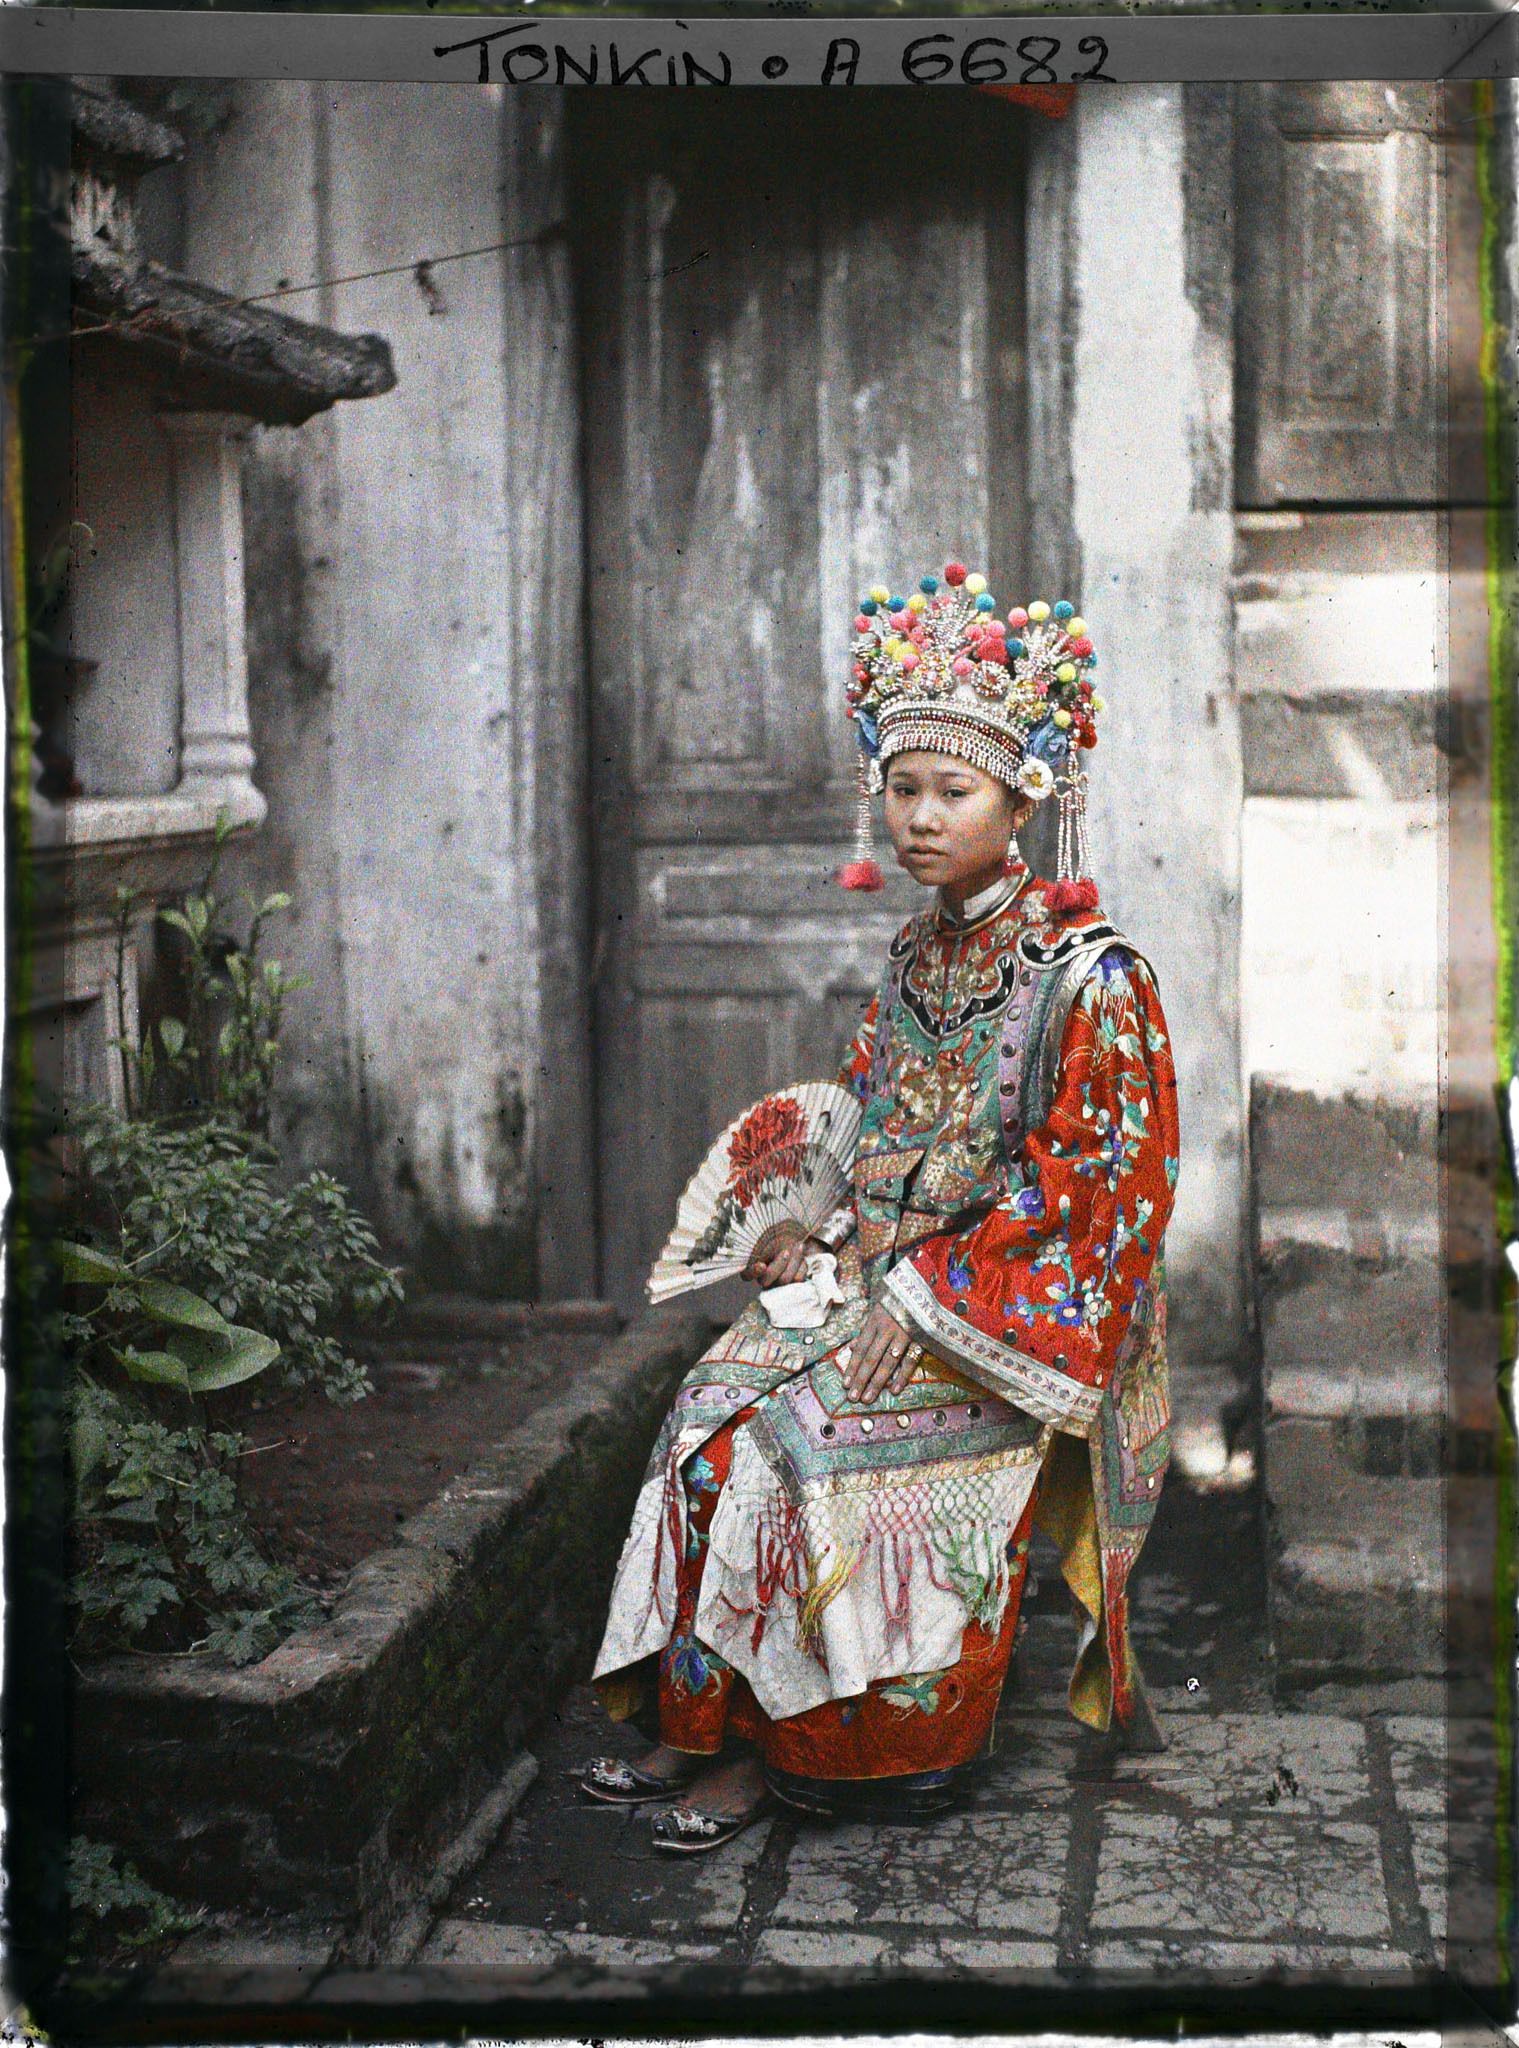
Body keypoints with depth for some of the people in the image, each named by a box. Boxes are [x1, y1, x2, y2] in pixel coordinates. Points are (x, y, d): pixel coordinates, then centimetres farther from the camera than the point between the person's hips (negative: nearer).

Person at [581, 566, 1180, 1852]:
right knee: (716, 1400, -17)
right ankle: (708, 1722, -12)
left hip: (1017, 1307, -7)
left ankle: (774, 1742, -10)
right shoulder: (920, 955, 12)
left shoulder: (1089, 975, -11)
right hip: (893, 1272, 7)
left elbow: (1092, 1189, -15)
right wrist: (828, 1238, 2)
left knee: (800, 1434, -24)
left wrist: (923, 1301, -19)